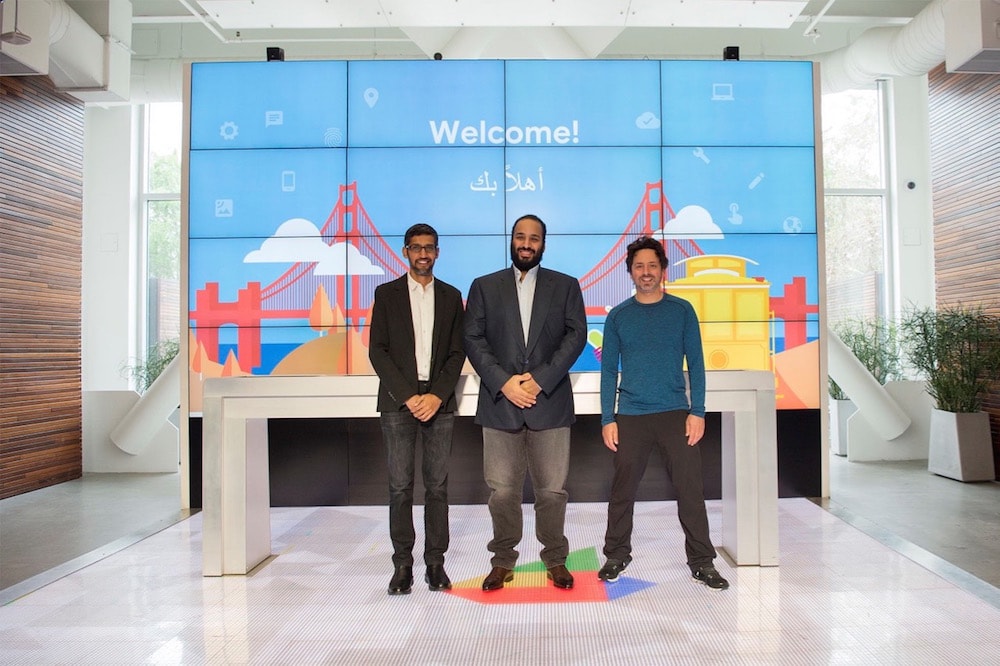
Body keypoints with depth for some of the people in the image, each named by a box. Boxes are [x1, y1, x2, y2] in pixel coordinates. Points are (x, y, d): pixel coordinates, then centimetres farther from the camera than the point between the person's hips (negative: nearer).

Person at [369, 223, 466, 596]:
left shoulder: (451, 296, 11)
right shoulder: (387, 294, 7)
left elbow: (457, 353, 6)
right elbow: (377, 351, 0)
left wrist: (437, 396, -8)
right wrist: (408, 396, -10)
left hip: (439, 402, 1)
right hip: (398, 401, -1)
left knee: (437, 485, 4)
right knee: (400, 486, 0)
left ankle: (435, 562, 13)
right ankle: (402, 565, 9)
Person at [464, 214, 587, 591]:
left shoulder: (566, 286, 10)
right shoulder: (484, 287, 11)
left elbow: (576, 336, 0)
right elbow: (473, 339, 2)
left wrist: (540, 379, -11)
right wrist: (503, 382, -11)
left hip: (550, 402, 0)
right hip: (499, 403, 0)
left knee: (552, 489, 4)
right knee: (502, 490, 4)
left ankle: (555, 560, 23)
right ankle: (503, 562, 21)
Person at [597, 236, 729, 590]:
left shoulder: (682, 310, 5)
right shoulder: (618, 316, 6)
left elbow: (695, 363, 3)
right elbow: (608, 370, 5)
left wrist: (697, 411, -5)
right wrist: (607, 419, -1)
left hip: (676, 413, 0)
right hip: (630, 416, 1)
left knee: (690, 488, 1)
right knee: (622, 490, 7)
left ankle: (701, 561, 15)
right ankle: (617, 555, 23)